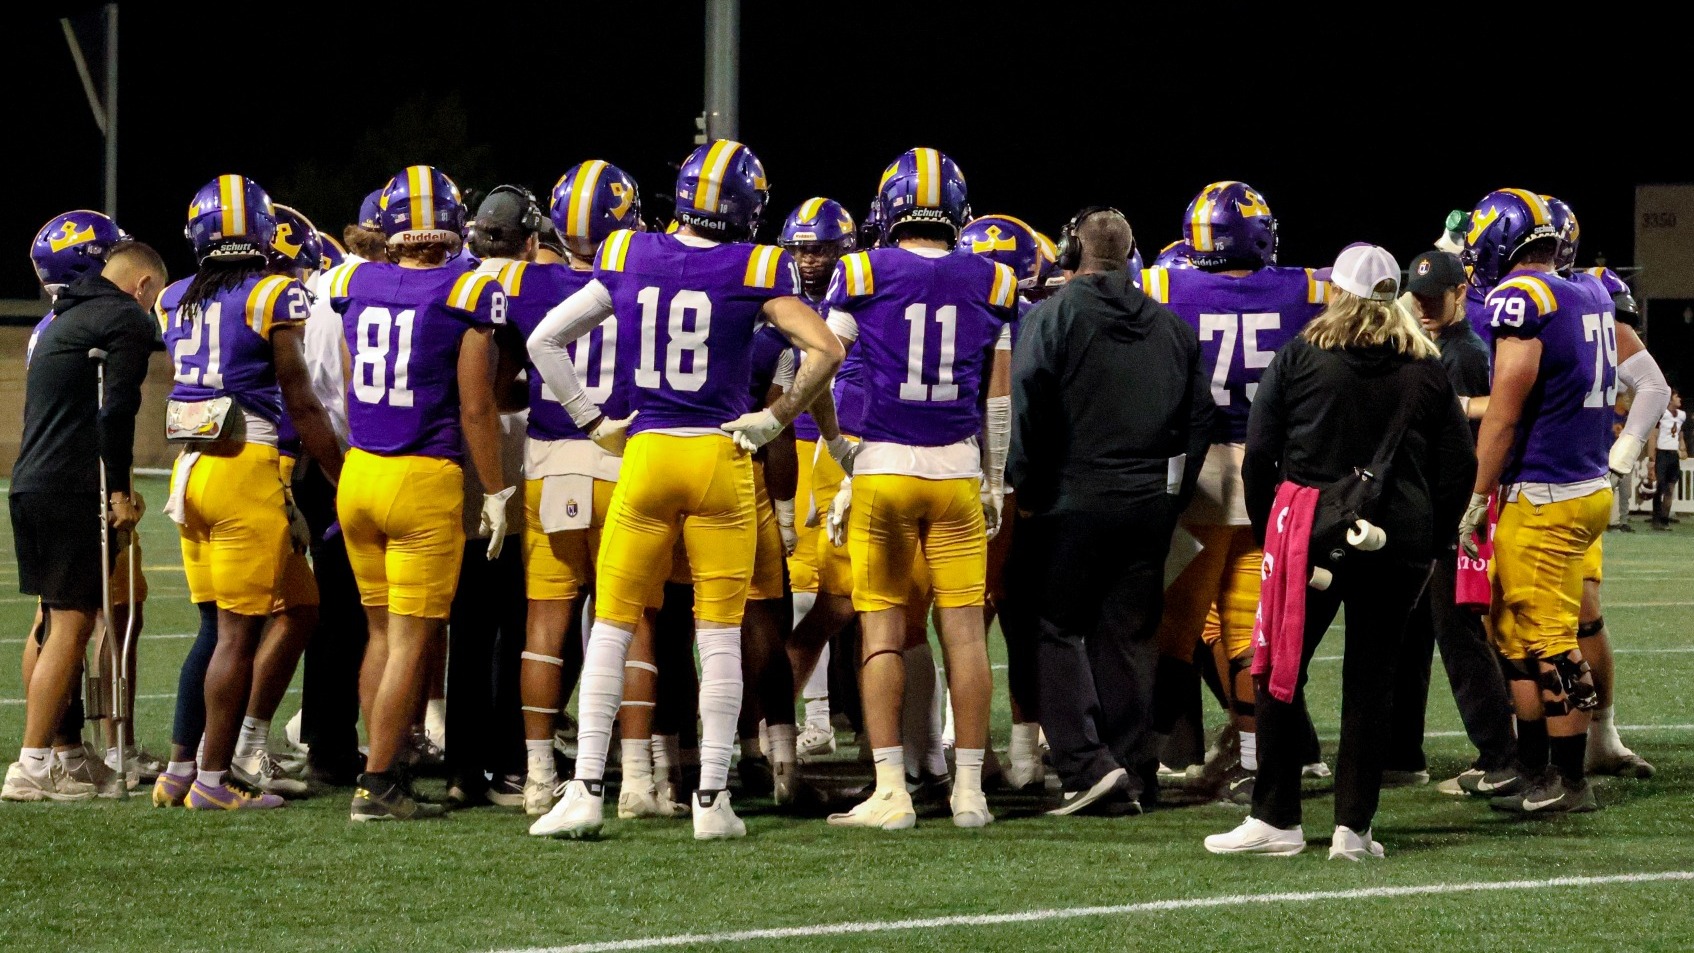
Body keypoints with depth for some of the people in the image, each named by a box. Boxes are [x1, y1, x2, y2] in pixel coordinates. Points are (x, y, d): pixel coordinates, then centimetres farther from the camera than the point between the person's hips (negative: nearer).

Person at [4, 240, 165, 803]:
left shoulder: (64, 320, 23)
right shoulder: (128, 320, -4)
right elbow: (115, 411, -15)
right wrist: (119, 491, -12)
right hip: (72, 491, -9)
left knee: (61, 623, 14)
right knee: (71, 625, -7)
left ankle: (46, 759, 13)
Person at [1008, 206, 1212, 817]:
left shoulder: (1052, 317, -6)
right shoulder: (1171, 327, 11)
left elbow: (1031, 412, -12)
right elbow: (1199, 417, 13)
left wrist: (1027, 490, -2)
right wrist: (1172, 493, 17)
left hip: (1073, 502, -5)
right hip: (1151, 504, 5)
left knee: (1057, 630, 2)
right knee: (1127, 639, 10)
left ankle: (1088, 764, -12)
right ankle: (1131, 775, 11)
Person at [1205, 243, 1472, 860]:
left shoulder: (1300, 357, 0)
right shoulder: (1427, 370, 7)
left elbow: (1259, 454, 0)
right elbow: (1457, 468, 9)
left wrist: (1266, 528, 12)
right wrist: (1427, 545, 16)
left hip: (1312, 535, -2)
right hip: (1398, 542, 2)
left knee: (1280, 673, 6)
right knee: (1371, 680, 6)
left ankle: (1276, 819, 4)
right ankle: (1353, 827, 3)